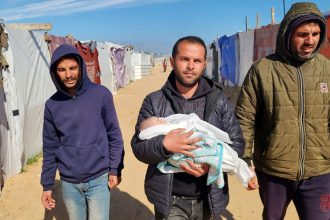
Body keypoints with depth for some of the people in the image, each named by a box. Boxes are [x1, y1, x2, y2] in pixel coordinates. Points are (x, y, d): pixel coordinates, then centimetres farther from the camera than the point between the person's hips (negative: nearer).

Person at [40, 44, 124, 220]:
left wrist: (115, 169, -6)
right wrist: (47, 185, 7)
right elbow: (50, 148, 5)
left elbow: (114, 134, -3)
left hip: (99, 179, -2)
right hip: (69, 183, 3)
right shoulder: (52, 104, -1)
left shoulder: (101, 94, -8)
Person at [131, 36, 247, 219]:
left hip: (209, 199, 2)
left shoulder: (218, 99, -2)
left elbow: (237, 142, -1)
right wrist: (164, 144, -27)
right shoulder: (154, 102, -4)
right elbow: (138, 147, -6)